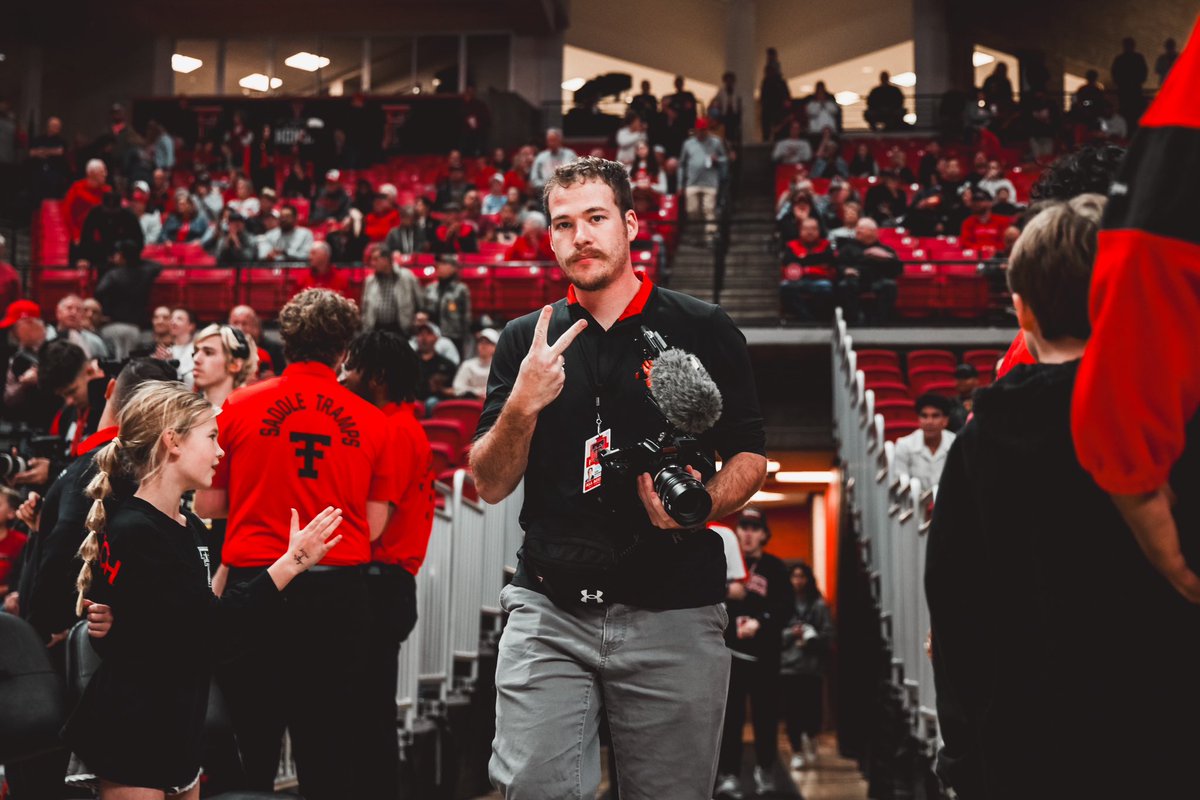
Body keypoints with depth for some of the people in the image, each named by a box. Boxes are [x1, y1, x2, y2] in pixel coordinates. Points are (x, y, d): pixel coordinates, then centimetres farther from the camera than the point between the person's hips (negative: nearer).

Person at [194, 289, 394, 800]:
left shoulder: (238, 407, -2)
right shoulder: (371, 422, 0)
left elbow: (207, 505, 5)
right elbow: (374, 526, 2)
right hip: (339, 588, 1)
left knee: (249, 743, 10)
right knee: (331, 756, 9)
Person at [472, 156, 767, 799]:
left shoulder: (704, 330, 4)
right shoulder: (525, 341, 9)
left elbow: (749, 456, 7)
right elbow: (489, 484, 5)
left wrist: (701, 504, -14)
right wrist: (523, 406, -13)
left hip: (672, 616, -1)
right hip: (548, 612, 1)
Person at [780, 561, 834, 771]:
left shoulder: (819, 605, 4)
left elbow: (829, 636, 1)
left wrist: (810, 640, -13)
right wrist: (790, 634, -14)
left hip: (812, 666, 0)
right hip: (787, 665, 1)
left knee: (811, 708, -1)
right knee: (791, 710, -2)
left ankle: (811, 738, 30)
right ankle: (797, 752, 9)